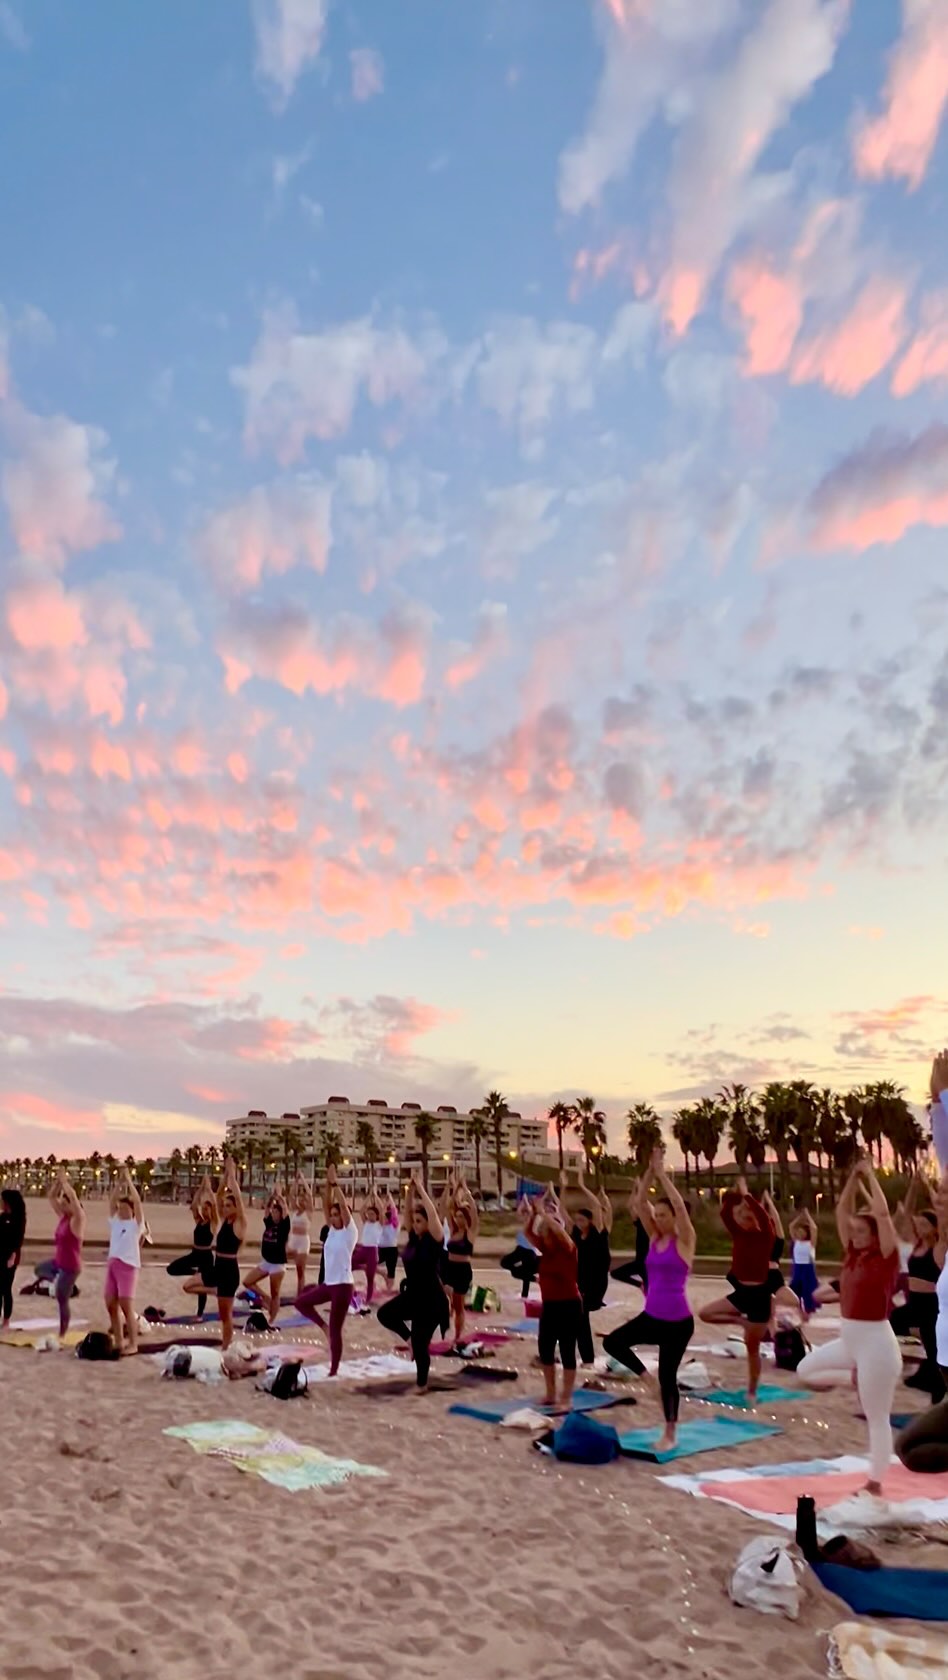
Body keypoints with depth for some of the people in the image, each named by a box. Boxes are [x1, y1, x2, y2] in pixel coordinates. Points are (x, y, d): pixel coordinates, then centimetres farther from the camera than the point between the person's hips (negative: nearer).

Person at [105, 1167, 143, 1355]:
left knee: (127, 1306, -7)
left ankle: (133, 1344, 0)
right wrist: (118, 1183, 1)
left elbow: (137, 1201, -15)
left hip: (128, 1266, -7)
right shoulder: (115, 1221, 11)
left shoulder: (136, 1223, -4)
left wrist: (129, 1181, -11)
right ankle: (118, 1341, 20)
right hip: (112, 1264, 7)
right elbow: (112, 1200, 8)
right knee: (111, 1304, 8)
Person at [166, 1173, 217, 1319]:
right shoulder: (198, 1221, 4)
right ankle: (196, 1273, 10)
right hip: (195, 1254, 5)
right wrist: (200, 1188, -12)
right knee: (172, 1269, -7)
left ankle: (200, 1313, 17)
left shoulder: (213, 1223, -8)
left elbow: (214, 1205, -20)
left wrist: (208, 1189, -20)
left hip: (206, 1255, -5)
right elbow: (193, 1205, -5)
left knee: (204, 1285, 2)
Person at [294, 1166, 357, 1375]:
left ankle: (333, 1372, 9)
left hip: (343, 1285, -8)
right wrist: (327, 1183, -7)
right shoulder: (332, 1230, 7)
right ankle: (324, 1326, 23)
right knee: (301, 1302, 15)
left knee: (335, 1331, -1)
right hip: (328, 1284, 8)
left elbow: (343, 1205, -22)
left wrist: (335, 1183, -22)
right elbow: (326, 1205, 3)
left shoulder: (349, 1232, -11)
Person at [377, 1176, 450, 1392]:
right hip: (411, 1294, 7)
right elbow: (407, 1212, -1)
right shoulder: (413, 1238, 2)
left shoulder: (435, 1240, -15)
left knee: (420, 1343, 0)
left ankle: (422, 1384, 22)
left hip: (431, 1299, -7)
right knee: (384, 1314, -3)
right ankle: (409, 1337, 17)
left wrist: (421, 1190, -26)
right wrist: (410, 1190, -12)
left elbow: (432, 1213, -28)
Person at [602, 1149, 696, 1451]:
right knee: (612, 1341, -6)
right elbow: (640, 1203, -3)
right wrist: (650, 1171, -11)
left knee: (667, 1375, 4)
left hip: (678, 1321, -6)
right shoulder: (654, 1238, 4)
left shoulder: (685, 1241, -9)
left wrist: (662, 1173, -21)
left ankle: (670, 1434, 23)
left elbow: (680, 1205, -23)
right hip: (651, 1316, 6)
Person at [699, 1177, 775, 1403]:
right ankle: (742, 1321, 10)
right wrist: (732, 1196, -20)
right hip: (740, 1292, 5)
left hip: (759, 1295, -5)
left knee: (752, 1347, 6)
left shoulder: (766, 1236, -13)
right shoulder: (738, 1233, 1)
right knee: (705, 1313, -5)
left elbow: (763, 1215, -30)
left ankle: (752, 1392, 24)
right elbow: (725, 1213, -11)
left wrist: (746, 1194, -23)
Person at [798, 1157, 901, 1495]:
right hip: (849, 1340, 8)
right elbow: (842, 1212, 6)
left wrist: (870, 1174, -15)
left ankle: (875, 1484, 17)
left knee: (876, 1418, 4)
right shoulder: (853, 1255, 5)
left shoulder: (886, 1258, -12)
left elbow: (882, 1213, -22)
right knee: (805, 1370, 14)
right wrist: (854, 1176, 3)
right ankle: (859, 1379, 19)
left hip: (876, 1343, -8)